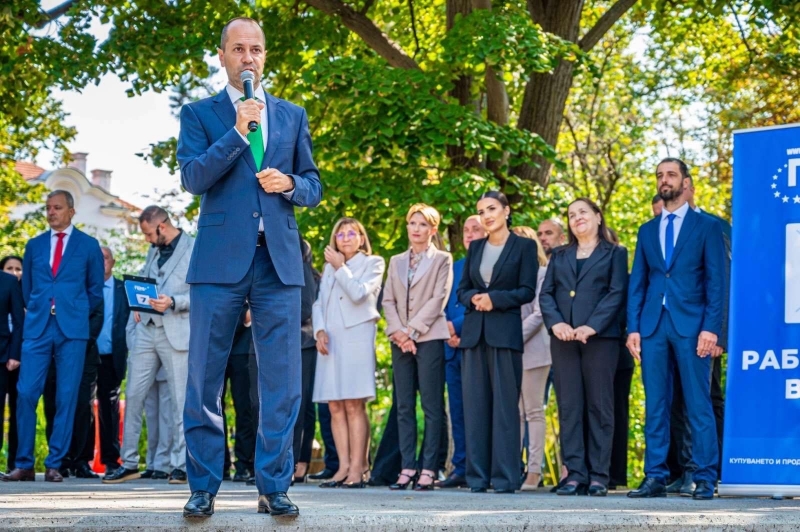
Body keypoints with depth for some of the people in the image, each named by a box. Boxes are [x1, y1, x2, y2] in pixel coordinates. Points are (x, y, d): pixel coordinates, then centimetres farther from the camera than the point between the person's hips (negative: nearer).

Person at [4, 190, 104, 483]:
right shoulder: (34, 245, 14)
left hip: (71, 329, -2)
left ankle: (55, 464, 3)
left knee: (66, 398, -2)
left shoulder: (88, 245, 7)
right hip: (37, 328, 2)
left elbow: (95, 290, 11)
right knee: (26, 393, -6)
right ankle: (24, 464, 1)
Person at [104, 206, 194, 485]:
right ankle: (129, 463, 10)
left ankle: (181, 465, 4)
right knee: (133, 395, 4)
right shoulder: (154, 250, 17)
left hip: (176, 333, -7)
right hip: (146, 329, 7)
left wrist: (173, 302, -21)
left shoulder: (195, 250, -5)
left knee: (180, 400, -2)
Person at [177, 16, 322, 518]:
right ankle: (204, 488, 8)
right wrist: (238, 132, -13)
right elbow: (192, 178, -5)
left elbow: (314, 186, 17)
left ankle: (274, 487, 5)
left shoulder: (293, 115, 16)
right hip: (220, 258, -2)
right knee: (205, 380, 0)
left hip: (280, 259, 2)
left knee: (283, 381, -1)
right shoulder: (200, 113, 9)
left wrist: (290, 184, -6)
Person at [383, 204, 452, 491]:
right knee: (404, 406, 3)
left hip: (429, 338, -5)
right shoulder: (396, 261, 18)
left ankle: (428, 469, -5)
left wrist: (412, 330, -12)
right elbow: (388, 300, 12)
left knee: (431, 406, -5)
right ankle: (407, 467, 5)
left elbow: (438, 299, -6)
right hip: (400, 340, 5)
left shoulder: (442, 260, 4)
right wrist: (396, 331, -5)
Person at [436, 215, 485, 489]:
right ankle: (460, 469, 10)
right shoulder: (455, 267, 19)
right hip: (453, 348, 7)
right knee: (457, 411, 7)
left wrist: (457, 326, -13)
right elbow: (446, 305, 17)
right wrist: (448, 333, 0)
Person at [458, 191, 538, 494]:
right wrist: (474, 297, -8)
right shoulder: (475, 248, 16)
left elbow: (527, 291, -5)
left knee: (505, 403, -5)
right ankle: (477, 476, 7)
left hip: (505, 332, -5)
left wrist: (494, 298, -16)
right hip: (474, 332, 5)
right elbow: (462, 290, 14)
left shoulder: (524, 246, 2)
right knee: (475, 403, 3)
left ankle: (505, 477, -3)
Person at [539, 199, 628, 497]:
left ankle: (598, 475, -2)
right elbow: (546, 294, 10)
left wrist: (591, 327, -15)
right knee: (568, 406, -1)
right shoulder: (559, 257, 20)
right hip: (563, 338, 4)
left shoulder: (614, 254, 9)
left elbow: (617, 293, -3)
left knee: (599, 406, -3)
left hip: (600, 337, -4)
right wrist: (555, 323, -10)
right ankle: (575, 473, 1)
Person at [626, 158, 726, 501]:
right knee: (655, 405, 3)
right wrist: (633, 327, 3)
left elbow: (716, 280, -1)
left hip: (691, 325, -4)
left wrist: (711, 327, -11)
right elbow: (637, 283, 14)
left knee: (698, 405, -3)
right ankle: (655, 478, 5)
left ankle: (704, 479, 1)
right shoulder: (647, 231, 17)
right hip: (653, 326, 4)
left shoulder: (707, 227, 5)